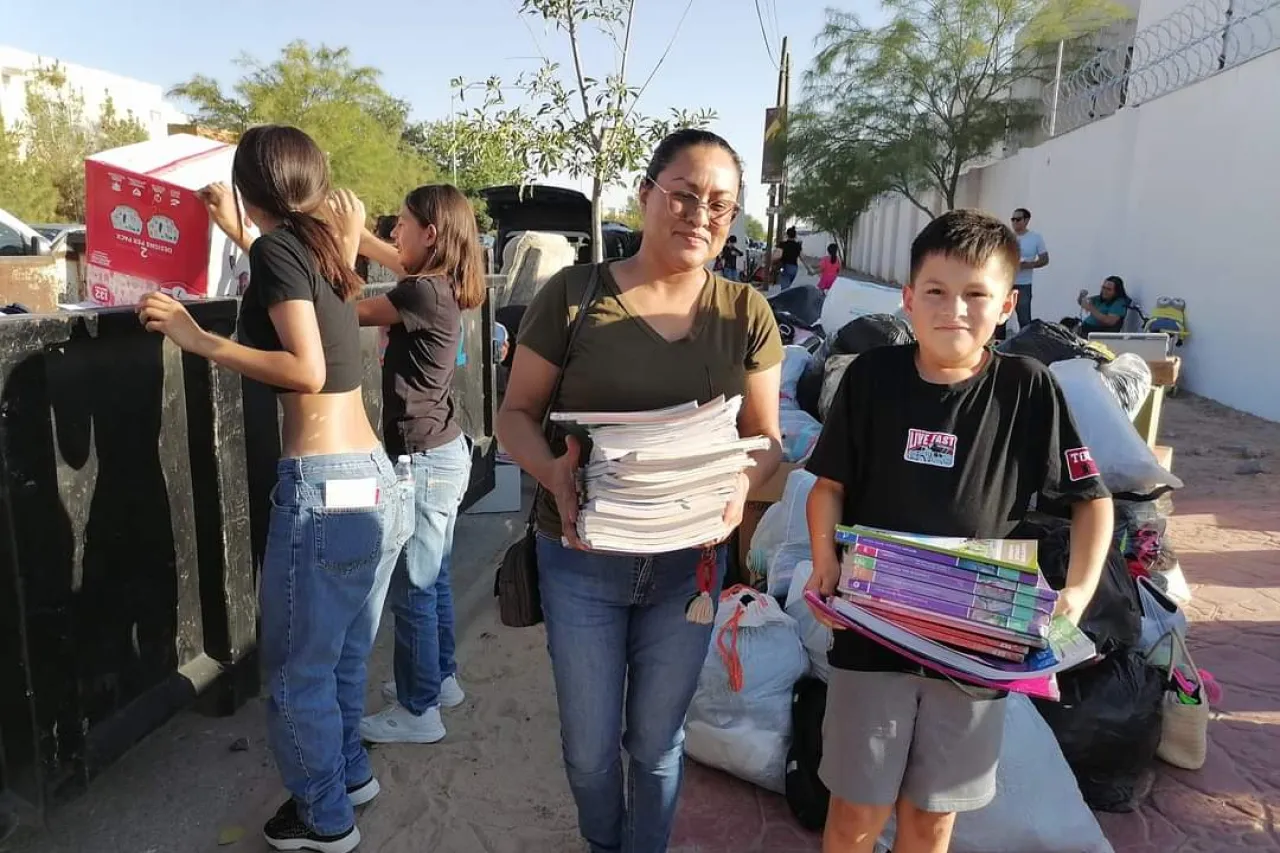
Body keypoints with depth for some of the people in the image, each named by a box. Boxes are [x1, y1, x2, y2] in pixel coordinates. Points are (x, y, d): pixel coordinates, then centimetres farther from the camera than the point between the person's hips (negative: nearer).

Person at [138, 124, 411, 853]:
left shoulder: (276, 247, -9)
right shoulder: (322, 245, 14)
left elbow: (306, 370, -19)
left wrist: (197, 338, -11)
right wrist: (241, 238, 43)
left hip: (324, 486, -8)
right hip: (375, 479, 8)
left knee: (299, 670, 11)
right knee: (345, 655, 24)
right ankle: (350, 773, 43)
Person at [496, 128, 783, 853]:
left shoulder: (747, 313, -4)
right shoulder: (574, 293, -10)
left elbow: (767, 437, 1)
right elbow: (517, 413, -4)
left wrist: (742, 482, -21)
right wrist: (553, 472, -25)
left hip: (689, 564, 1)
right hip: (582, 557, -1)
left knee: (657, 743, 20)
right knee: (589, 747, 17)